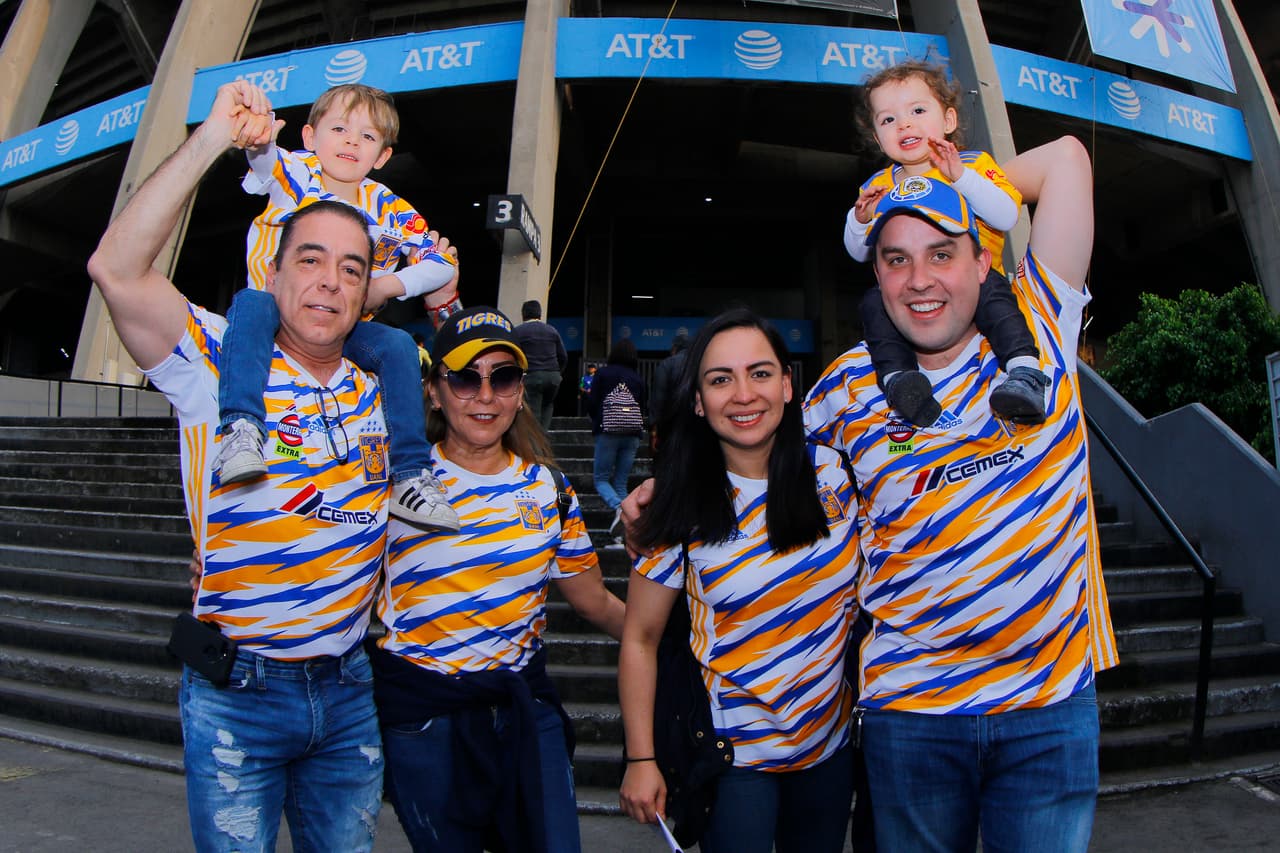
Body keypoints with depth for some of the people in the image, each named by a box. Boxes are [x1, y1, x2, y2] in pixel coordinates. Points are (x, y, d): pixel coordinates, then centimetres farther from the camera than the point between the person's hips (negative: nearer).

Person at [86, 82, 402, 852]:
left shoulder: (376, 391, 5)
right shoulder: (221, 367, -8)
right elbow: (117, 270, -22)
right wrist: (212, 141, -20)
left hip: (348, 692, 4)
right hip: (238, 695, -4)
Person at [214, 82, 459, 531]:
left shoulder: (387, 210, 3)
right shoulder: (295, 174, -2)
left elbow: (443, 262, 3)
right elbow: (266, 160, -26)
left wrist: (389, 285, -14)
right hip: (279, 312, -1)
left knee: (398, 344, -24)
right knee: (251, 303, -33)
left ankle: (409, 477, -22)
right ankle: (242, 428, -43)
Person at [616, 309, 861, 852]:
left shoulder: (833, 473, -8)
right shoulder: (685, 512, -15)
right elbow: (640, 638, -8)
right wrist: (640, 760, -9)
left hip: (831, 745, 4)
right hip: (734, 756, -3)